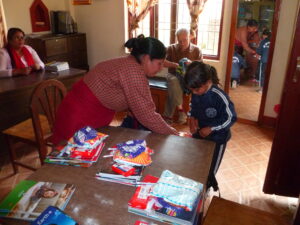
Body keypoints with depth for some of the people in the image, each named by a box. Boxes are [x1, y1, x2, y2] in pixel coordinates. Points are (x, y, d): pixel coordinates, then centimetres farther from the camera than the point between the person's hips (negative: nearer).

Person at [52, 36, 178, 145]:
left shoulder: (127, 65, 7)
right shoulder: (134, 71, -23)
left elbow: (137, 107, 11)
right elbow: (146, 114, -23)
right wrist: (174, 135, -10)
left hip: (87, 117, 9)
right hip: (80, 120, -9)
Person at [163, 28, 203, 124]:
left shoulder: (196, 50, 6)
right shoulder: (171, 48, 5)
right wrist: (175, 65, -25)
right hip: (173, 75, 0)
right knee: (174, 81, -38)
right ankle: (180, 109, -35)